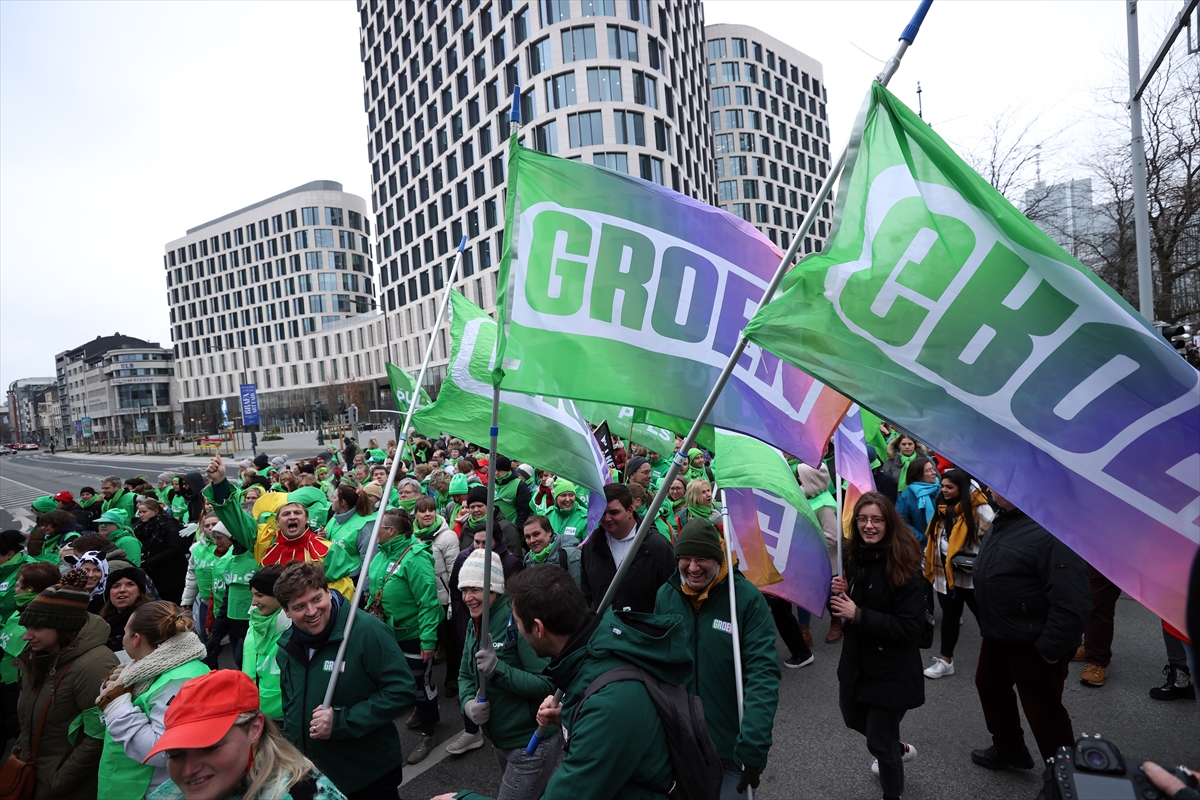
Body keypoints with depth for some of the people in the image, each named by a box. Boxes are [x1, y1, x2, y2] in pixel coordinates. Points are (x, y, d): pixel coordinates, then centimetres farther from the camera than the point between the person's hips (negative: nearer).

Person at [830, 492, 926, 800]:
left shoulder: (904, 565, -23)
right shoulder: (854, 556, -3)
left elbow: (911, 625, -24)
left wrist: (859, 615, -28)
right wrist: (840, 592, -11)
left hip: (891, 668, -7)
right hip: (856, 659, 7)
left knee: (879, 741, 7)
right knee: (854, 717, 27)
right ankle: (899, 749, 56)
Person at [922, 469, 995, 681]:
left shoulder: (980, 509, -15)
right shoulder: (943, 508, 7)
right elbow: (935, 538, 17)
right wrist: (928, 559, 14)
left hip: (972, 575, -7)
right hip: (946, 573, 7)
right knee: (949, 615, 16)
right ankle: (945, 659, 24)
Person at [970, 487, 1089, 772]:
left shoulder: (1050, 531, -30)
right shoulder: (1005, 519, 1)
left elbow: (1071, 602, -30)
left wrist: (1051, 649, -23)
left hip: (1034, 643, -9)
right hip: (998, 634, 10)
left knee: (1042, 710, 8)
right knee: (989, 684, 24)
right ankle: (1009, 748, 46)